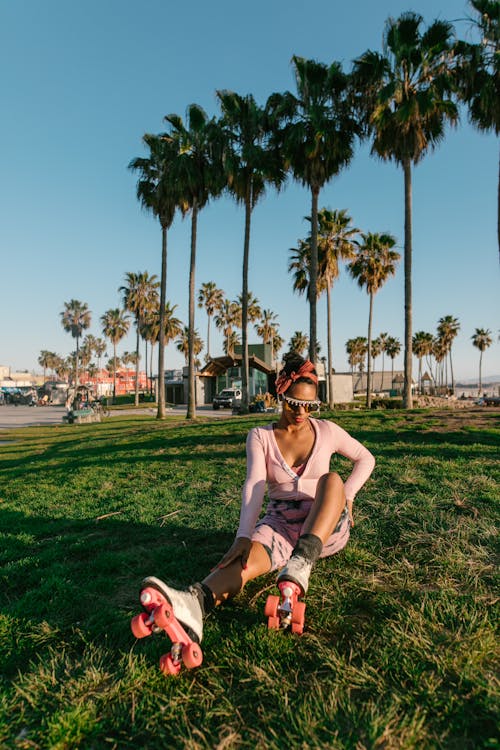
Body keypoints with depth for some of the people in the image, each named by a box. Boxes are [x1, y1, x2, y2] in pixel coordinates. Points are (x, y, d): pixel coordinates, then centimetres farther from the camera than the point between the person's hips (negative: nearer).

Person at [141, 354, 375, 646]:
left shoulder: (327, 430, 2)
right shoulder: (260, 436, -1)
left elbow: (366, 459, 16)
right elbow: (254, 486, -16)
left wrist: (346, 497, 1)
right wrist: (244, 536, -32)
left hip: (327, 528, 1)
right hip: (280, 523, 0)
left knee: (331, 479, -32)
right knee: (249, 556, -35)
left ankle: (302, 562, -50)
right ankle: (193, 605, -64)